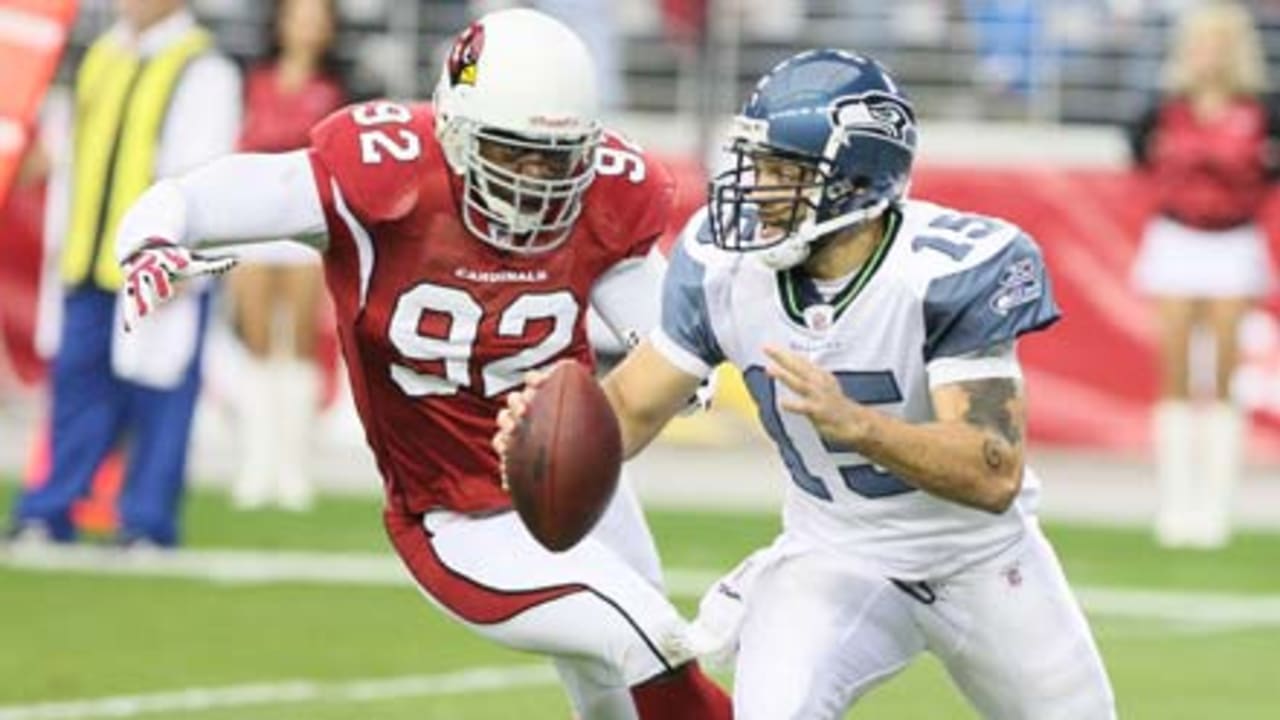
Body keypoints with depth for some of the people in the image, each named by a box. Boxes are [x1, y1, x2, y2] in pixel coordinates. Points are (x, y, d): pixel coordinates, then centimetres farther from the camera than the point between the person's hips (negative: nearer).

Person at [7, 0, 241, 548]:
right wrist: (65, 249, 16)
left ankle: (146, 526, 4)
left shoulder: (203, 72, -5)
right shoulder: (101, 59, 16)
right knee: (78, 389, 7)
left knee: (158, 401, -2)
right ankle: (46, 517, 11)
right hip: (89, 271, 6)